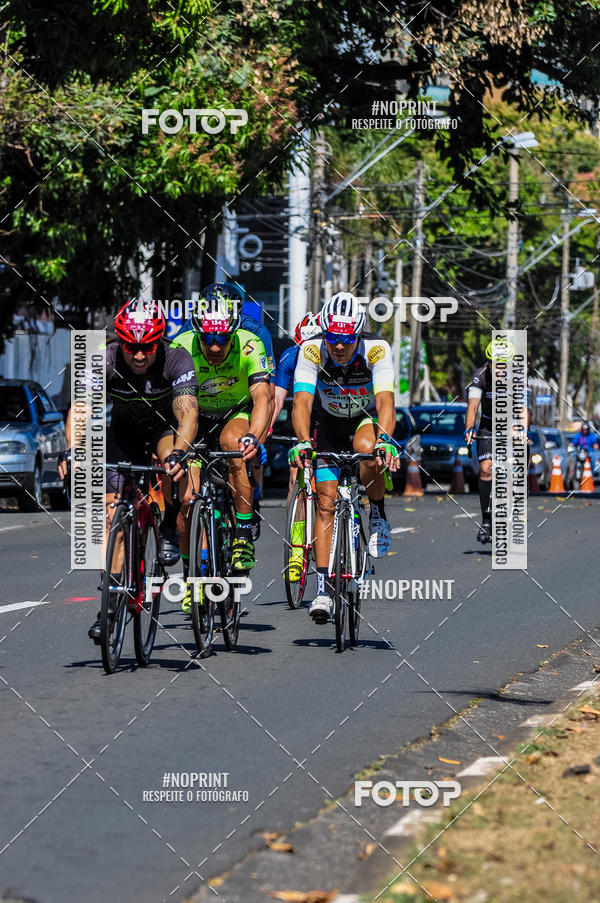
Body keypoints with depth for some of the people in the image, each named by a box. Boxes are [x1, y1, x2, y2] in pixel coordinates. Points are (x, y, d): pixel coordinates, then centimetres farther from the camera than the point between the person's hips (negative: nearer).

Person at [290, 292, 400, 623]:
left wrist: (385, 440, -59)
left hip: (367, 420, -1)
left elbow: (385, 402, -40)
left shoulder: (376, 350, -30)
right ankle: (324, 588, -8)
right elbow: (302, 401, -35)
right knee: (326, 503, -10)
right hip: (328, 425, 1)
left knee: (367, 448, -37)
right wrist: (303, 442, -53)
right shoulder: (311, 351, -27)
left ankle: (378, 516, -11)